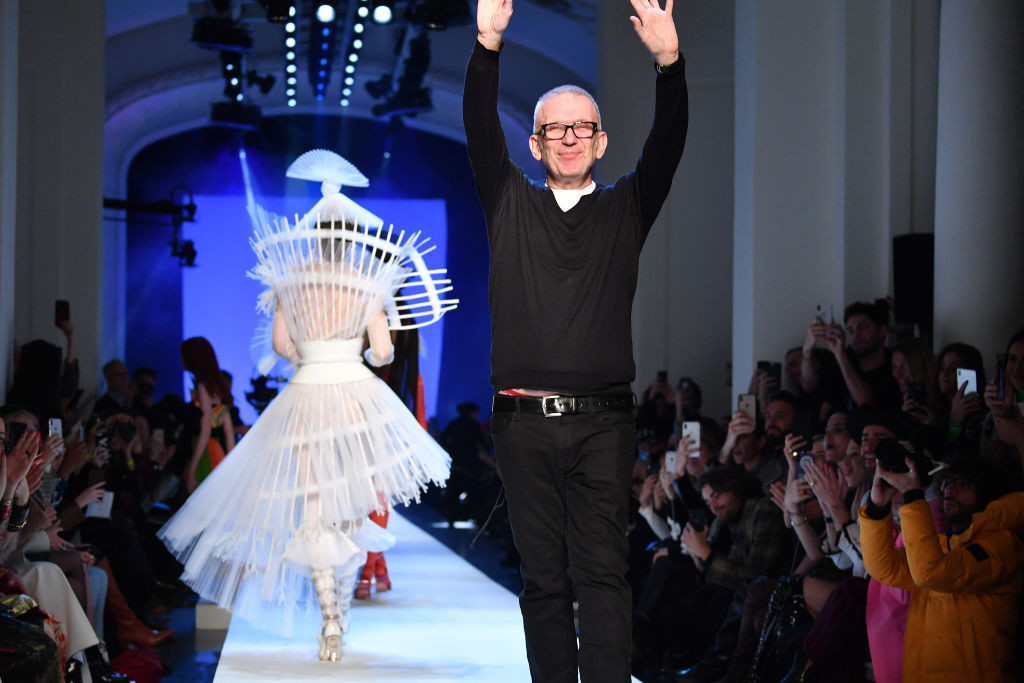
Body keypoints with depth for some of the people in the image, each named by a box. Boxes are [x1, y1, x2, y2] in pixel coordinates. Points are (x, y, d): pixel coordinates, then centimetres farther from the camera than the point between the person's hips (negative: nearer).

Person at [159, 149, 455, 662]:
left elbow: (280, 342, 3)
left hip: (305, 398, 1)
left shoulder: (290, 278, 2)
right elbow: (383, 350, -5)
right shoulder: (367, 283, -3)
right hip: (357, 394, -1)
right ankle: (343, 601, 15)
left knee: (314, 510, 2)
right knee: (351, 507, 14)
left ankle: (329, 617, -9)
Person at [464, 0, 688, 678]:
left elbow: (668, 144, -1)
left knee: (603, 575, -6)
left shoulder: (626, 208, 13)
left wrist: (669, 62, -18)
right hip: (524, 422, 1)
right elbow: (481, 133, 0)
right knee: (543, 578, 3)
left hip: (603, 424, -1)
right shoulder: (511, 204, 14)